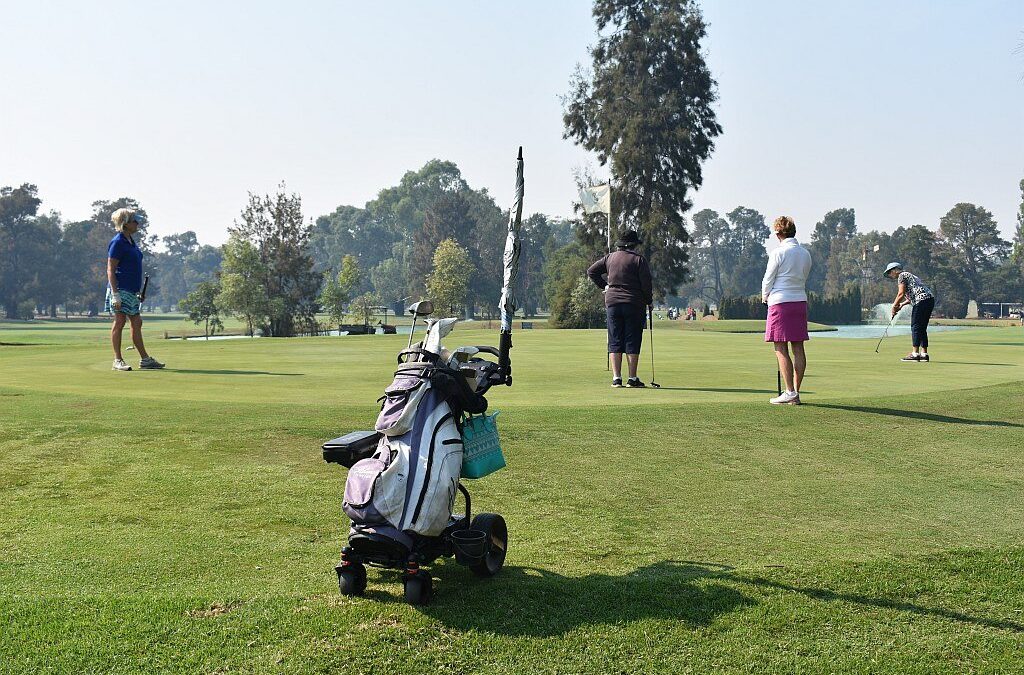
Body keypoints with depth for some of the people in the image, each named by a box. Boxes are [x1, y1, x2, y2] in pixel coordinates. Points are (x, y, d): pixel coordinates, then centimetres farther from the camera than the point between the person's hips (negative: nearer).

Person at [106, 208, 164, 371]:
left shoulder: (130, 241, 17)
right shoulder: (117, 242, -10)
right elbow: (111, 270, -14)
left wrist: (139, 290, 22)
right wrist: (115, 294, -20)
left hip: (132, 290, 9)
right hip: (120, 289, -9)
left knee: (137, 323, 10)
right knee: (119, 322, -4)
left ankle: (145, 359, 13)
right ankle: (118, 360, 1)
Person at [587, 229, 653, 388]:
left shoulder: (610, 257, 8)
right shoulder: (639, 259, -5)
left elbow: (591, 271, 13)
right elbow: (646, 283, -7)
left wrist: (604, 286, 17)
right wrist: (649, 301, 6)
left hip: (612, 302, 3)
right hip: (634, 304, -3)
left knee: (615, 341, 6)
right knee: (632, 341, 1)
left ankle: (616, 378, 2)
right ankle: (632, 378, 1)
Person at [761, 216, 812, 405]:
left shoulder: (778, 253, -10)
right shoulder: (805, 254, 10)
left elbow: (768, 280, -4)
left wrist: (765, 296, 16)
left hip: (780, 303, -7)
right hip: (800, 301, 7)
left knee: (781, 349, -3)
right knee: (798, 348, 6)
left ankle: (790, 392, -7)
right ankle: (796, 392, 9)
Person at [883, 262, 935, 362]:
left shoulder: (902, 276, 0)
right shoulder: (910, 276, 29)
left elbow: (901, 294, -9)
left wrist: (894, 306, 1)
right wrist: (902, 305, 15)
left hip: (922, 301, -9)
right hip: (930, 300, 9)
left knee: (915, 327, -7)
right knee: (922, 328, 11)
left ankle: (915, 353, -9)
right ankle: (924, 353, 10)